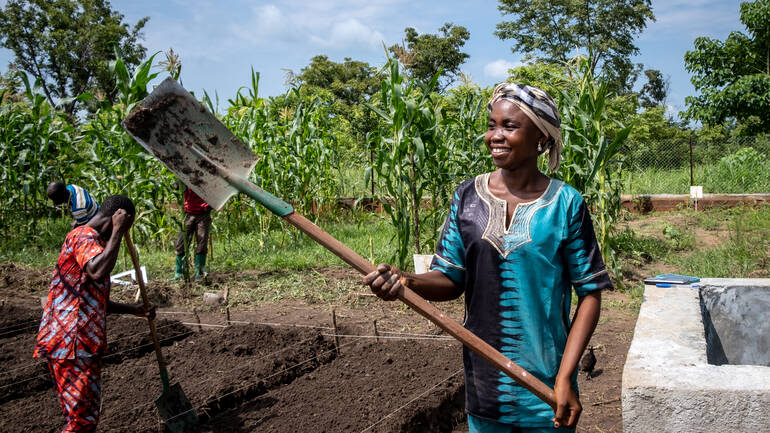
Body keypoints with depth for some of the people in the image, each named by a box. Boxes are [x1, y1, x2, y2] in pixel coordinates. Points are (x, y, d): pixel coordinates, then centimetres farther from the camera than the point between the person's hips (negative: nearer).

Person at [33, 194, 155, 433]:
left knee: (83, 414, 15)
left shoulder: (89, 239, 22)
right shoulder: (84, 236, -11)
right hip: (73, 343, -11)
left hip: (83, 343, 11)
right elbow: (98, 271, -36)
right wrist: (118, 231, -26)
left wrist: (134, 309, 24)